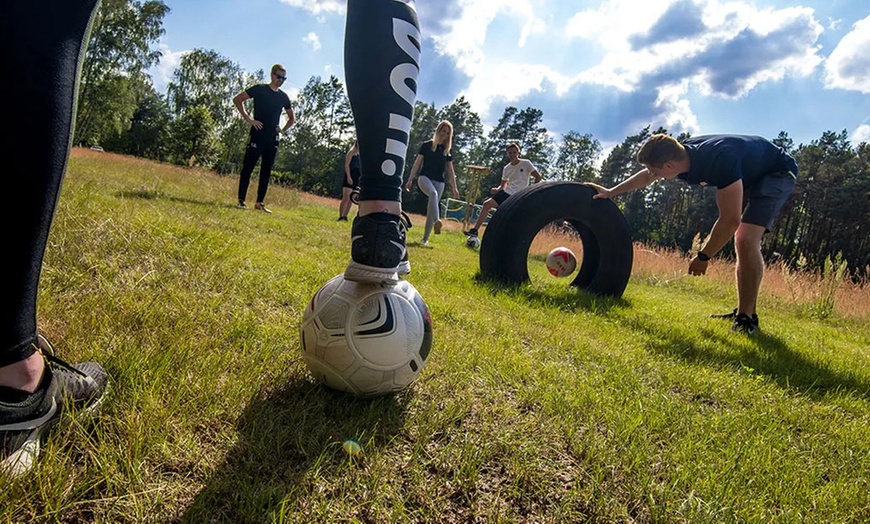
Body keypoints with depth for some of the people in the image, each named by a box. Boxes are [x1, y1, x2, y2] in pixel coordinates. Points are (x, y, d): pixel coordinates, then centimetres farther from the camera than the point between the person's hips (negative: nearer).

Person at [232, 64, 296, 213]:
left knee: (266, 172, 6)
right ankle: (241, 201, 1)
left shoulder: (283, 97, 13)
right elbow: (237, 99, -2)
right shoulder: (259, 89, 0)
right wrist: (248, 119, -9)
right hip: (257, 135, -4)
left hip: (273, 139, 5)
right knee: (247, 168, -3)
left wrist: (283, 130, 10)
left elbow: (292, 117, 26)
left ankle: (260, 203, 12)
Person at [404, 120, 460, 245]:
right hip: (425, 177, -3)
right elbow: (417, 163, 1)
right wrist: (410, 179, -5)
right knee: (433, 193, -36)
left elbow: (450, 170, 14)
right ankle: (437, 221, -54)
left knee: (431, 210, 1)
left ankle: (425, 239, 7)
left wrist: (454, 188, 9)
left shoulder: (447, 150, 12)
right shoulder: (426, 145, 2)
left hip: (439, 182, 4)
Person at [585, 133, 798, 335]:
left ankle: (747, 317, -15)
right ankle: (742, 311, 15)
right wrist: (611, 192, 13)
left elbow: (730, 220, -35)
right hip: (750, 175, 9)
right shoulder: (683, 153, -17)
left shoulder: (719, 161, -41)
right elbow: (646, 175, 5)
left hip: (778, 173, -8)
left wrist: (703, 257, -25)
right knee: (742, 241, 8)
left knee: (746, 239, -23)